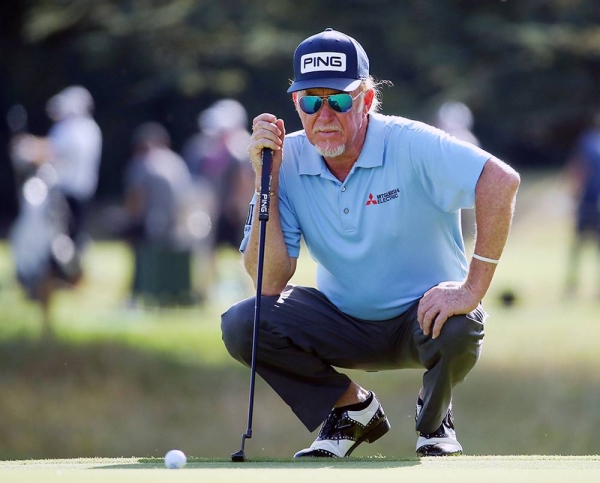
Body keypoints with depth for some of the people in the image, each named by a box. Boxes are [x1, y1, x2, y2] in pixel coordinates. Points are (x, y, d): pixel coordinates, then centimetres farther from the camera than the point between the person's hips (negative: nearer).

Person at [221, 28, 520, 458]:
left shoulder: (409, 145, -21)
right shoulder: (289, 160, -10)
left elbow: (502, 181, -33)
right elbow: (269, 282, -15)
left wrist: (473, 289, -36)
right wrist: (267, 179, -22)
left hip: (423, 313, -3)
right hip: (345, 323, 3)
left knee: (458, 329, -37)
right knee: (240, 325, -20)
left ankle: (434, 415, 1)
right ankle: (354, 409, 4)